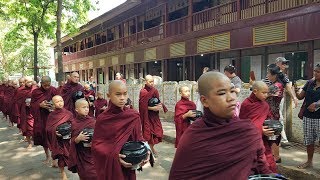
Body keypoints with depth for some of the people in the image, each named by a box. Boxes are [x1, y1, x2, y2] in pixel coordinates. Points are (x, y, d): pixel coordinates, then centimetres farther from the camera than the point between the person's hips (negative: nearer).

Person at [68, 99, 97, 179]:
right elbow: (73, 141, -3)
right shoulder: (74, 123, -4)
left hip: (92, 153, 1)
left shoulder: (92, 121, -2)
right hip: (81, 154, 0)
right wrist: (78, 138, -22)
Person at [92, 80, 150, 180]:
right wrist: (114, 156, -24)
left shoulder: (134, 116, -6)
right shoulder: (102, 118, -12)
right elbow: (96, 145, -10)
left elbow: (138, 137, 2)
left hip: (128, 165, 2)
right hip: (109, 165, -2)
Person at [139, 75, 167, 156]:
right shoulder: (143, 92, -13)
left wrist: (160, 105, -7)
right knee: (147, 132, 0)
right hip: (146, 115, -6)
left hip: (154, 115, 6)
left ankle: (152, 148, 26)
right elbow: (143, 106, -16)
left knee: (156, 131, 8)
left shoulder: (155, 91, 5)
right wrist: (153, 108, -22)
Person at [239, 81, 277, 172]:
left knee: (271, 166, 3)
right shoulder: (246, 104, -10)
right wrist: (259, 130, -15)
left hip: (264, 141, 5)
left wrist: (272, 128, 1)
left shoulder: (265, 105, 7)